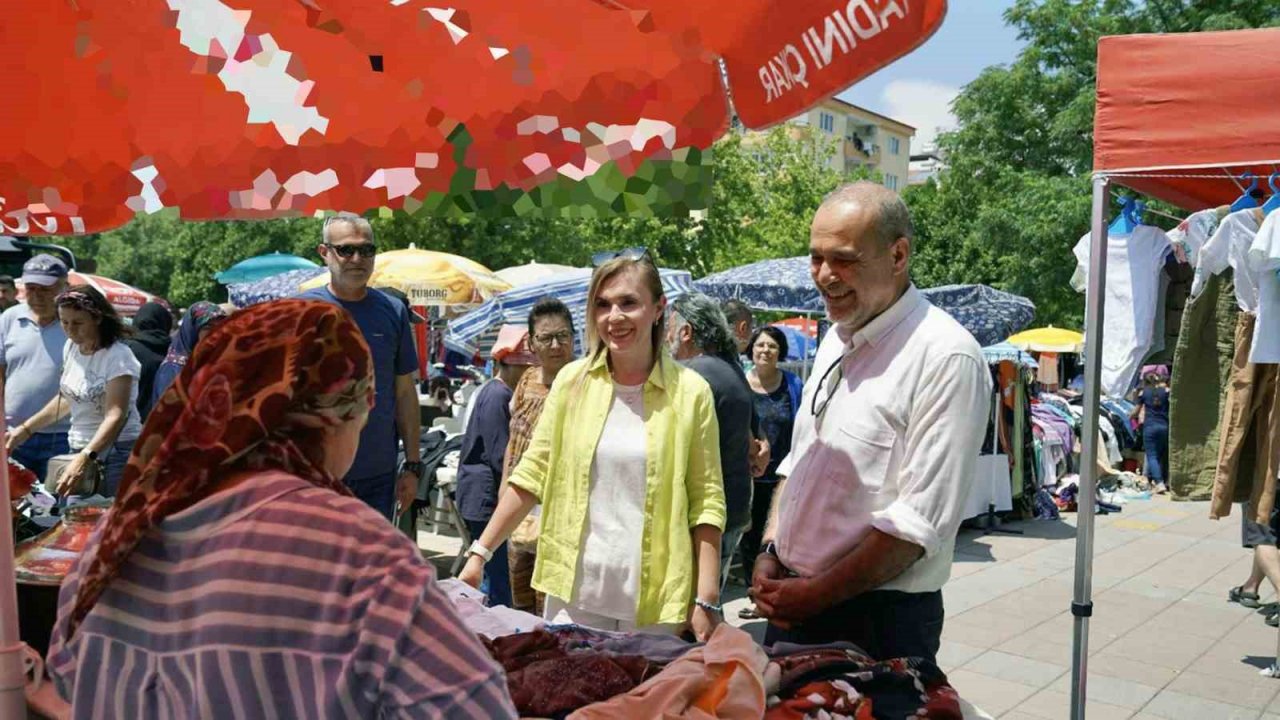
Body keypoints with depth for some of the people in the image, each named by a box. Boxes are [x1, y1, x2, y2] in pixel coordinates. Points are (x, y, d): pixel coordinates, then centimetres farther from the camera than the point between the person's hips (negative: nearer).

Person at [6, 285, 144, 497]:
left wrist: (85, 458, -36)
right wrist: (25, 429, 17)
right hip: (80, 452, 7)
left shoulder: (117, 356, -16)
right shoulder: (71, 347, 7)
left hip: (115, 453, -7)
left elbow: (116, 416, -25)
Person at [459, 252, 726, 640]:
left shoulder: (690, 392, -4)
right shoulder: (573, 381, 1)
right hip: (576, 588, 2)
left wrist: (707, 601, -6)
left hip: (657, 596, -1)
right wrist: (479, 554, 3)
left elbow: (706, 502, -2)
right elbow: (531, 477, 6)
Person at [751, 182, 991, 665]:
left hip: (880, 620, -7)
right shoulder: (837, 338, 8)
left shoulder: (948, 358, -18)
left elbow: (922, 520, -21)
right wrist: (769, 553, 2)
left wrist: (815, 594, -16)